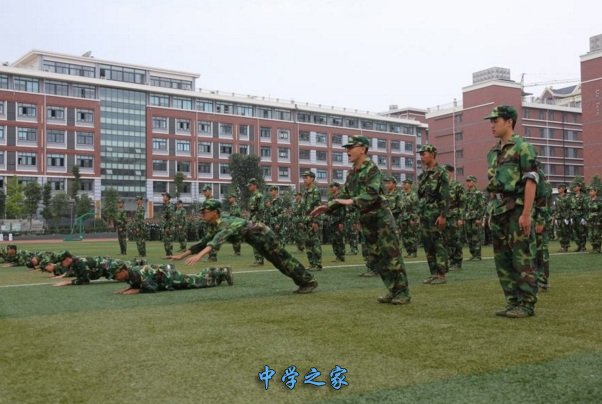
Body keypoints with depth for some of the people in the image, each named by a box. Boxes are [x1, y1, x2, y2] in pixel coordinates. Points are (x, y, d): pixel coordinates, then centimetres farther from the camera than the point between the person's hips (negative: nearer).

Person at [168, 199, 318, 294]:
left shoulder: (226, 223, -32)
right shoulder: (213, 227, -4)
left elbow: (218, 240, -50)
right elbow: (203, 243, 3)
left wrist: (200, 255, -62)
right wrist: (182, 255, -4)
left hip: (263, 234, -9)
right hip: (255, 240, 9)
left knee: (283, 259, -2)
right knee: (278, 262, 16)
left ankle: (310, 281, 10)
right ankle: (303, 282, 26)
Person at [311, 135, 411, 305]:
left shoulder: (372, 169, -13)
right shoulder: (352, 173, 11)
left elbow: (372, 194, -25)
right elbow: (344, 195, 13)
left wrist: (352, 201, -35)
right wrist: (328, 207, 3)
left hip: (381, 217, -8)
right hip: (366, 219, 8)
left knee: (391, 256, -6)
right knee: (375, 258, 9)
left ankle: (403, 293, 1)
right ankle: (393, 291, 18)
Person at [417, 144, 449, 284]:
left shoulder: (441, 172, -7)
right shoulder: (422, 175, 16)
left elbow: (445, 196, -14)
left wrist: (443, 215, -19)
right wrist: (419, 214, 17)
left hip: (435, 214, -8)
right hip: (424, 215, 8)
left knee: (439, 244, -5)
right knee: (427, 245, 9)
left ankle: (441, 275, -1)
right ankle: (433, 273, 15)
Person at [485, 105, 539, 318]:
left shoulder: (522, 147, -6)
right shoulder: (493, 152, 17)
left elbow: (531, 181, -12)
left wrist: (526, 213, -19)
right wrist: (491, 212, 17)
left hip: (516, 209, -8)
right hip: (498, 211, 8)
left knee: (522, 260, -4)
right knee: (502, 260, 9)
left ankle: (527, 305, 3)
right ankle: (512, 302, 17)